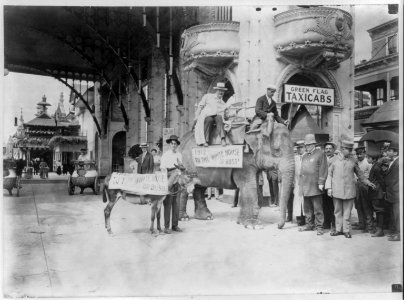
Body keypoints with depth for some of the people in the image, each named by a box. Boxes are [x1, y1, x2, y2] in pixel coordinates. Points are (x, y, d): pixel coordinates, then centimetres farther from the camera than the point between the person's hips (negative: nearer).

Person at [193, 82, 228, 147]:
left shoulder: (223, 103, 30)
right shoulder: (208, 96, 23)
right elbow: (200, 106, 14)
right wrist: (196, 116, 1)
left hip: (218, 116, 2)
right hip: (207, 115, -2)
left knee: (219, 118, -35)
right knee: (209, 120, -38)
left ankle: (223, 139, -50)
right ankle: (206, 141, -38)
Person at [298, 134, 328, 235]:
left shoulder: (320, 154, -2)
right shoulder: (304, 156, 18)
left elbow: (323, 170, -7)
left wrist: (321, 183, -13)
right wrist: (300, 183, 17)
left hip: (315, 186, -6)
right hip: (305, 187, 6)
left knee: (317, 208, -2)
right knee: (307, 208, 12)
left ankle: (319, 227, 4)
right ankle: (309, 225, 22)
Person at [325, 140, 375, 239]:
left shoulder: (353, 161, 6)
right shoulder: (334, 160, 3)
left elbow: (359, 174, 18)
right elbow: (329, 175, 6)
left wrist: (368, 182, 12)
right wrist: (329, 188, 0)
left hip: (349, 190, 0)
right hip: (337, 190, 0)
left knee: (347, 212, 3)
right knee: (338, 211, 7)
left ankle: (346, 230, 13)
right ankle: (338, 229, 17)